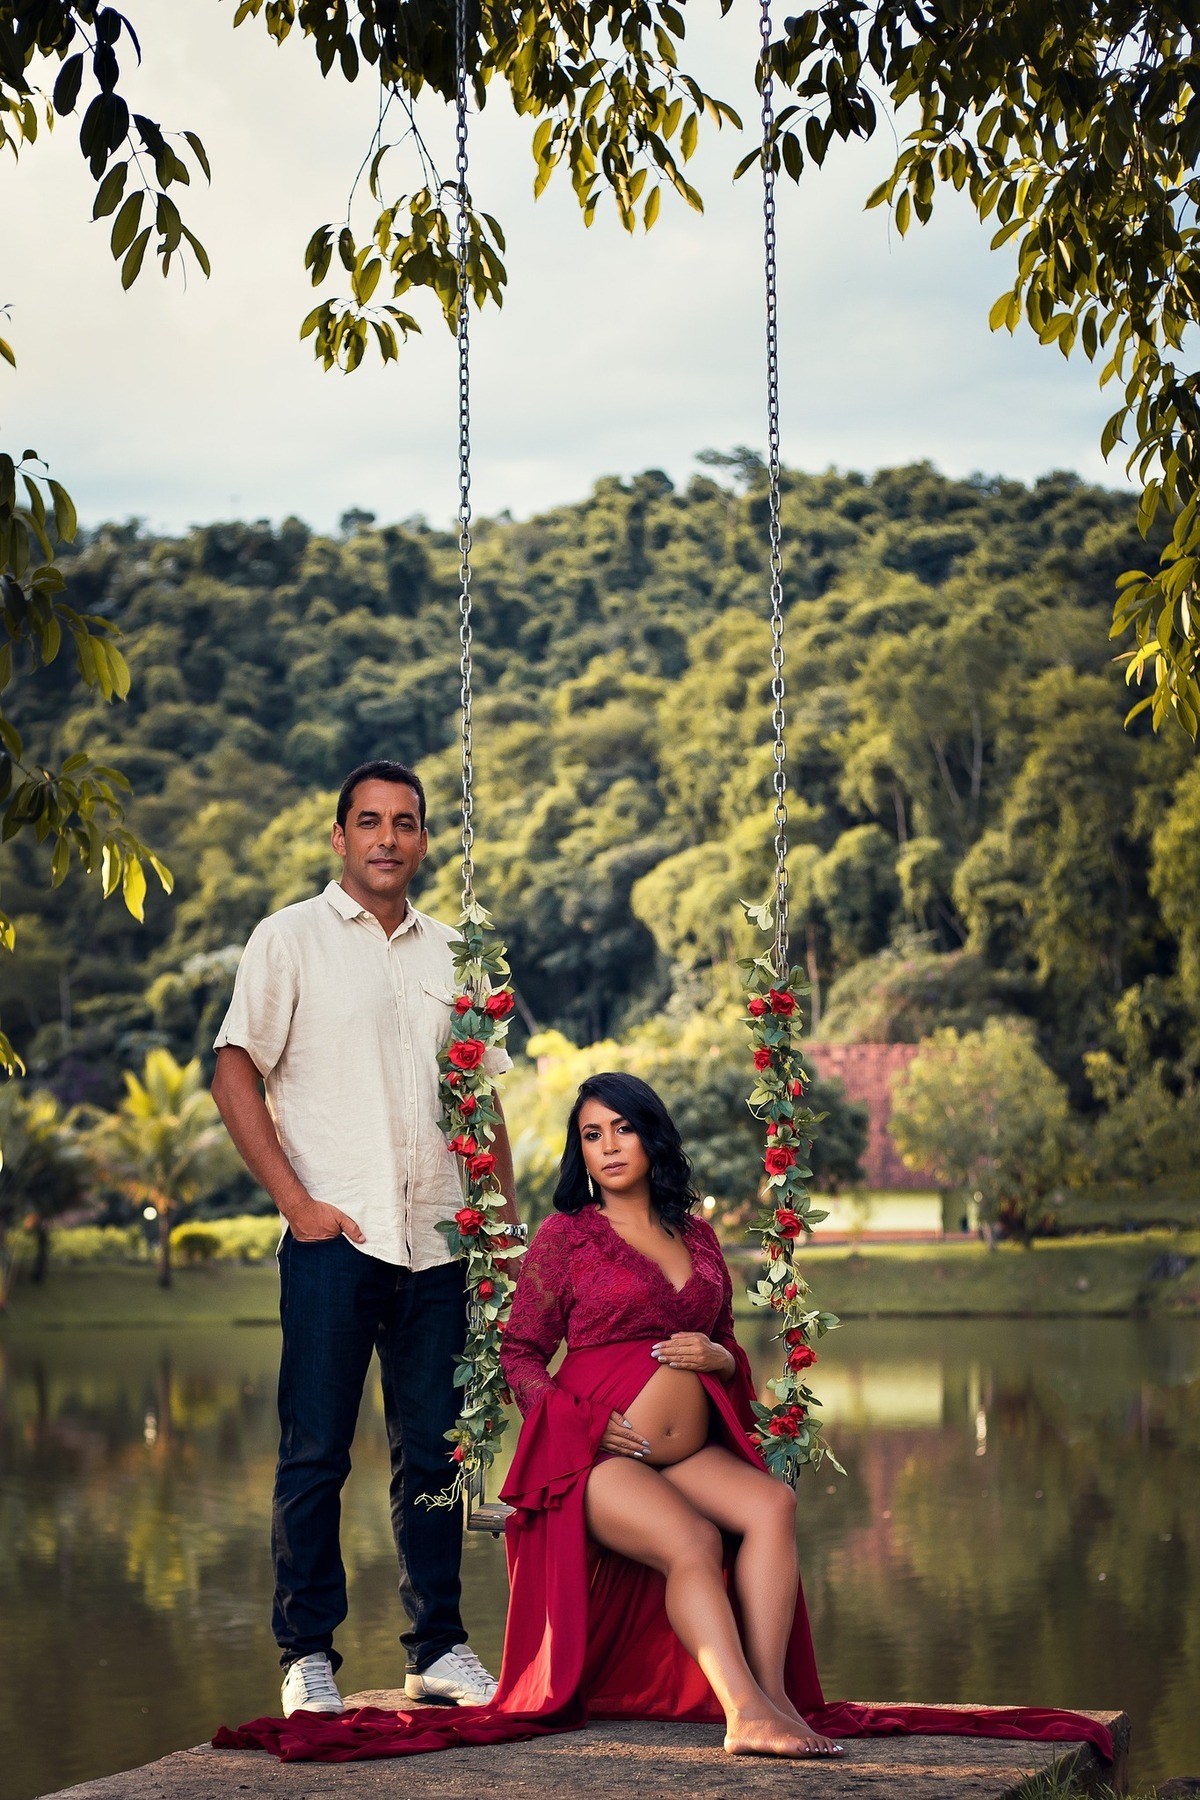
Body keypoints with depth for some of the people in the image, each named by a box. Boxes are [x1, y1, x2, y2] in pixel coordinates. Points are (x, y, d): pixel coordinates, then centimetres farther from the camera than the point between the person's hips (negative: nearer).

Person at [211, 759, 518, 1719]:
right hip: (334, 1238, -4)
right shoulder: (291, 938, 2)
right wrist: (295, 1199, -10)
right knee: (316, 1452, -2)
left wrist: (507, 1215, 11)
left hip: (438, 1240, 4)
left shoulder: (451, 951, 15)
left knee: (433, 1450, 7)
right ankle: (308, 1654, 7)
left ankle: (439, 1647, 16)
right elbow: (236, 1075, -2)